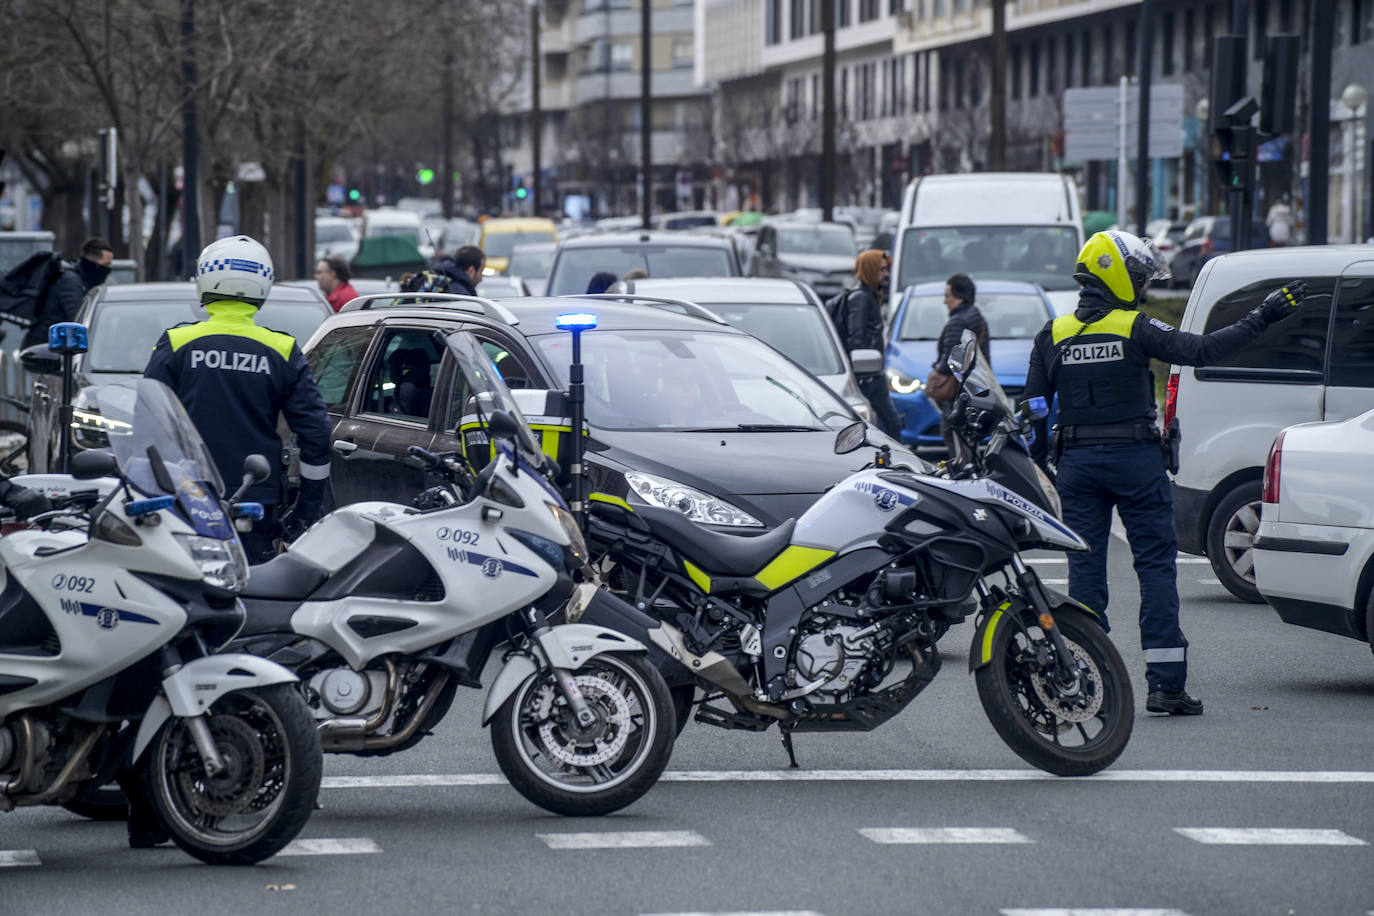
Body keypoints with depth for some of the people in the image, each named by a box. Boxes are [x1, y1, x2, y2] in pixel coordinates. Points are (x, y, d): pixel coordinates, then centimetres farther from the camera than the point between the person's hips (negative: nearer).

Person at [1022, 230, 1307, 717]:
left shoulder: (1053, 335, 5)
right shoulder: (1136, 329, -8)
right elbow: (1200, 350, -16)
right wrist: (1261, 318, -12)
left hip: (1077, 461, 4)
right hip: (1135, 458, -3)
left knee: (1085, 566, 7)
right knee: (1156, 566, 0)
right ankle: (1166, 682, -5)